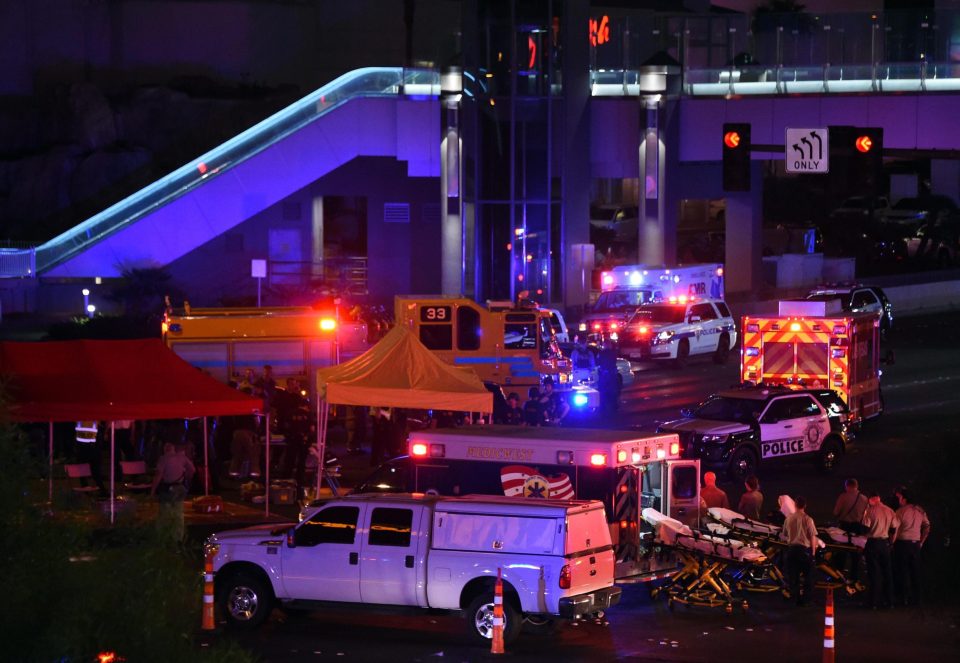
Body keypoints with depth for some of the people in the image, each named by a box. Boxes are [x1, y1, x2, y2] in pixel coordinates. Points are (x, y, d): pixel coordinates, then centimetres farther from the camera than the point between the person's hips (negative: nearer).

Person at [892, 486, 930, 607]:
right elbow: (927, 527, 11)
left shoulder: (900, 511, -11)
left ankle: (905, 598, 0)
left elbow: (895, 530, -12)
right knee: (915, 571, 10)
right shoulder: (920, 511, 7)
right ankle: (917, 598, 12)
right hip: (916, 544, 5)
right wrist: (921, 542, 17)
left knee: (902, 571, 1)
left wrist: (892, 543, -3)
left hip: (903, 543, -5)